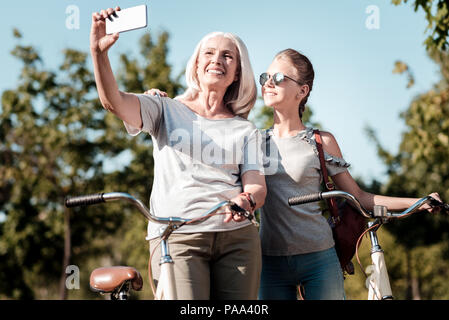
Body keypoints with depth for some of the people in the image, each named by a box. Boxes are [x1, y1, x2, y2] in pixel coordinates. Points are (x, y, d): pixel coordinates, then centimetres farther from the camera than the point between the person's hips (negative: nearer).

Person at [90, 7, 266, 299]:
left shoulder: (246, 131, 16)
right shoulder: (167, 110, 11)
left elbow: (257, 185, 3)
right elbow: (113, 101, -6)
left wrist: (247, 200, -22)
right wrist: (99, 51, -23)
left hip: (237, 237, 3)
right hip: (176, 237, -3)